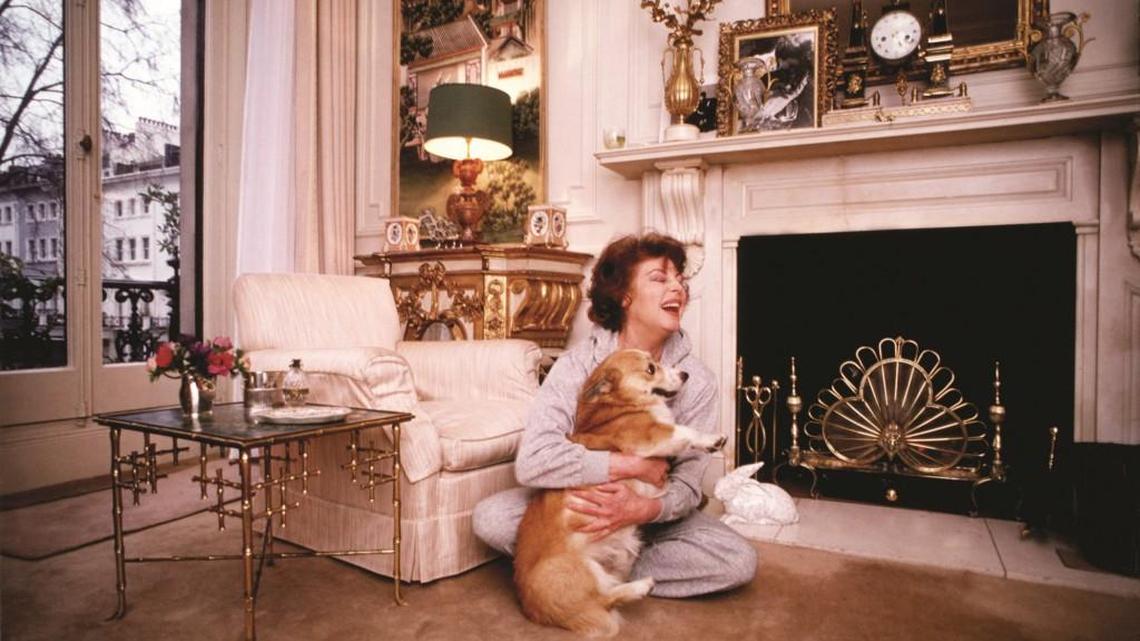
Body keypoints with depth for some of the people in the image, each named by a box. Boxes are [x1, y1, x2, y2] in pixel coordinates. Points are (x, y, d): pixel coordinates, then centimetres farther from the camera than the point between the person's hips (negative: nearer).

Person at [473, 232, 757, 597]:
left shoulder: (697, 382, -14)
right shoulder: (577, 365, -20)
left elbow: (686, 486, -14)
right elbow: (532, 461, -31)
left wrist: (643, 509, -37)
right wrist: (634, 464, -30)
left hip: (651, 513, 2)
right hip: (578, 503, -1)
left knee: (740, 562, -20)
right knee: (489, 518, -23)